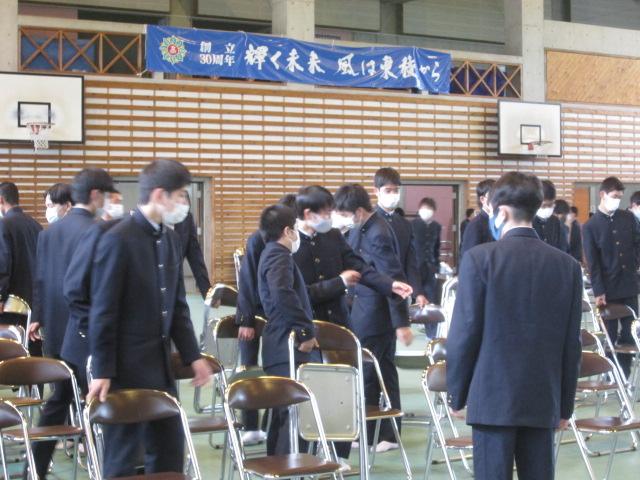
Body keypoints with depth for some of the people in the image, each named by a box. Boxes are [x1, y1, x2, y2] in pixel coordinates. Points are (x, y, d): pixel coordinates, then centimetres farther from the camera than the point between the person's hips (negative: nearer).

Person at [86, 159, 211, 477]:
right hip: (126, 367, -8)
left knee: (170, 449, 13)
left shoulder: (170, 238, 8)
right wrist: (102, 372, -15)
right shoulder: (118, 240, -15)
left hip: (160, 364, 8)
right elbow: (103, 312, -14)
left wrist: (193, 356, 10)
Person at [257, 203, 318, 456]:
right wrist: (306, 330, -22)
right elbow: (283, 294, -29)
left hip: (282, 346, 11)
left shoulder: (272, 254, 20)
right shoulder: (279, 255, -12)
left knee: (283, 413, 16)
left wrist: (304, 330, 21)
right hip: (288, 348, -11)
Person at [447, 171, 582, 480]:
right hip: (543, 399, 3)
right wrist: (565, 406, 13)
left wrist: (456, 394, 3)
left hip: (493, 397, -3)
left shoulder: (480, 258, -8)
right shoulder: (568, 265, 4)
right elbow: (571, 344, 5)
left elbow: (464, 333, -8)